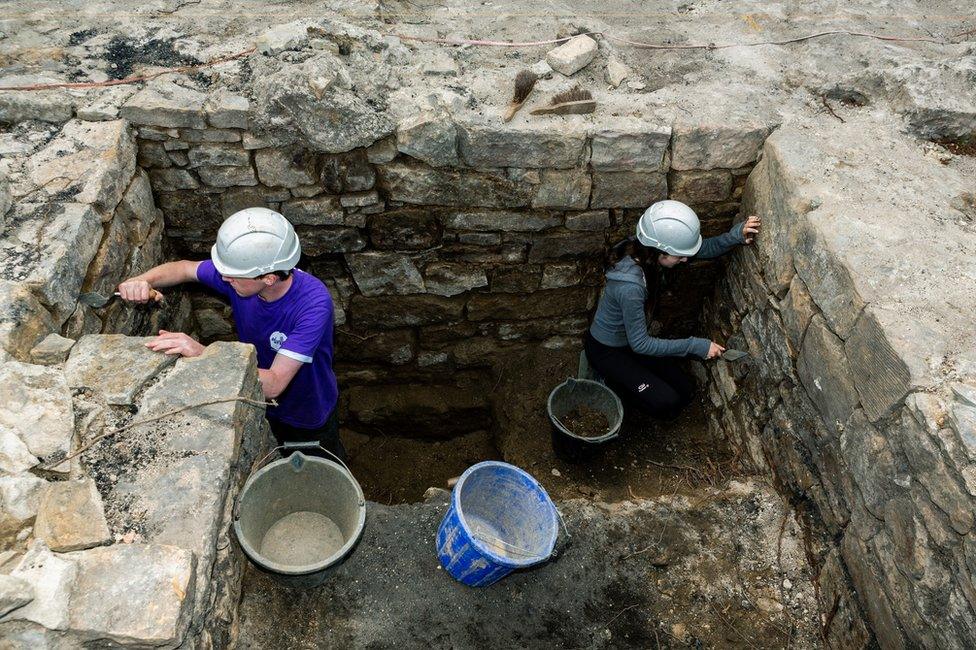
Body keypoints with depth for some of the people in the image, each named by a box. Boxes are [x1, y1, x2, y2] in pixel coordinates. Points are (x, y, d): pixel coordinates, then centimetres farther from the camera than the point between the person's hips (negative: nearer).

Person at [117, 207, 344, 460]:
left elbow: (273, 384, -44)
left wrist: (203, 355, -51)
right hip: (259, 405, 4)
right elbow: (185, 268, -3)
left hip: (309, 418, -4)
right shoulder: (240, 271, -24)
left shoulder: (313, 303, -41)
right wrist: (142, 281, -23)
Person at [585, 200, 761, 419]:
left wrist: (737, 234, -27)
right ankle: (612, 379, 9)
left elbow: (705, 249, -7)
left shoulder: (647, 249, -17)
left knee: (686, 390, 8)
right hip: (606, 350, -8)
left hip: (632, 337, 8)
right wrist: (695, 346, -26)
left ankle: (624, 375, 22)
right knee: (667, 404, -11)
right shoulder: (630, 286, -40)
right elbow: (639, 344, -29)